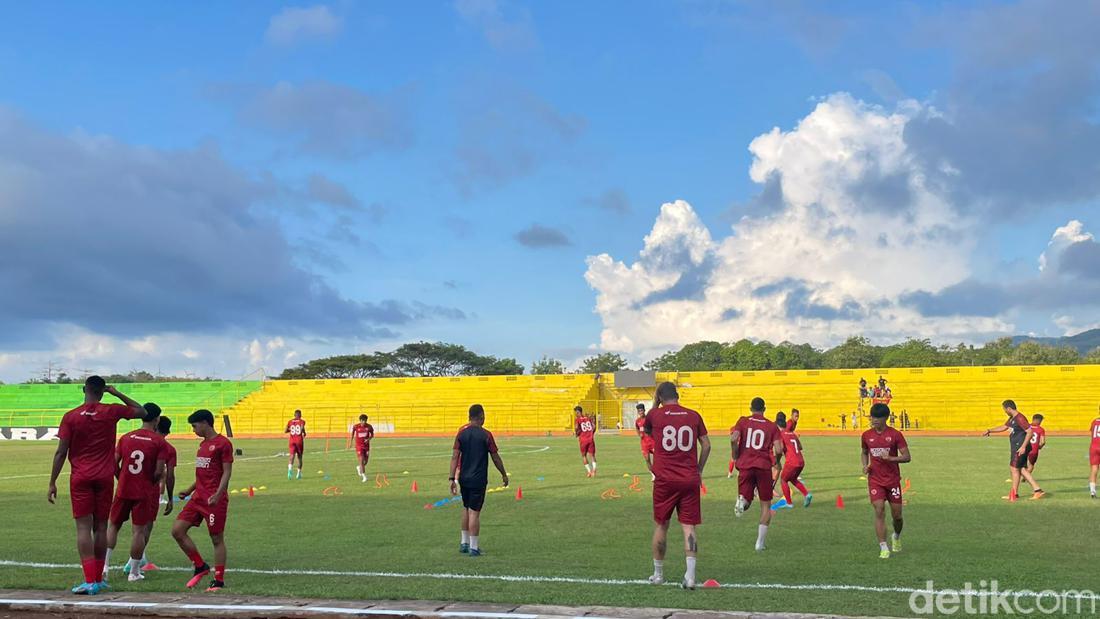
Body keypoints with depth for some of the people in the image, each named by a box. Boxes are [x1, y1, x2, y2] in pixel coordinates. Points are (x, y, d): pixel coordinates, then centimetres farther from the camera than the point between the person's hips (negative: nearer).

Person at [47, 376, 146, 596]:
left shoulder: (70, 417, -3)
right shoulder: (112, 412, 0)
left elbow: (61, 452, -4)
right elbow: (141, 411, 16)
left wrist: (52, 483, 1)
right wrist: (117, 393, 15)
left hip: (80, 478, -1)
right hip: (105, 477, 2)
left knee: (83, 528, -3)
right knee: (100, 527, 9)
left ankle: (90, 581, -12)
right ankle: (98, 579, 16)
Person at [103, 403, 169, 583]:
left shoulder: (125, 438, 4)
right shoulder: (160, 443, -8)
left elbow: (114, 464, 4)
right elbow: (159, 472, -13)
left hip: (123, 490, 3)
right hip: (146, 493, -3)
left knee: (113, 525, 18)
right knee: (140, 530, 3)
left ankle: (104, 565, 13)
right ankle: (133, 572, 9)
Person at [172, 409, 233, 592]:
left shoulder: (223, 443, -9)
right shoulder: (203, 444, 17)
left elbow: (227, 472, -13)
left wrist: (218, 494, -23)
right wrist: (190, 490, 20)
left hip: (215, 499, -9)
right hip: (198, 497, 9)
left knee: (217, 539, -1)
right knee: (177, 530, 2)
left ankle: (219, 580, 7)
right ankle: (200, 566, 14)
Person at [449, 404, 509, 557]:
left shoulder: (461, 433, 0)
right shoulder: (486, 435, -10)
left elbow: (455, 456, -3)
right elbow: (495, 457, -4)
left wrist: (452, 479, -1)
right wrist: (504, 475, 10)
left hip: (464, 478, 4)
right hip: (478, 480, -4)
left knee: (466, 509, 19)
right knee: (474, 512, -1)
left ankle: (464, 543, 25)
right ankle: (474, 547, 2)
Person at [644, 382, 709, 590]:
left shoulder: (655, 415, -1)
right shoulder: (693, 416, 4)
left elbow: (647, 430, 21)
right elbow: (706, 444, 7)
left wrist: (655, 403, 23)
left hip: (664, 480, -1)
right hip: (690, 480, 1)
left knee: (661, 526, 11)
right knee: (689, 526, 1)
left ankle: (658, 574, 21)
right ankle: (690, 575, -10)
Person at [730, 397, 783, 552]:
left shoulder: (743, 421, 8)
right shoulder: (772, 426, 8)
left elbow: (733, 439, -9)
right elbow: (778, 450, -3)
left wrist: (735, 456, 7)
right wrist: (777, 461, 19)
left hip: (745, 465, 1)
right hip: (764, 466, -1)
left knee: (745, 501, 15)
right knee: (766, 506, 12)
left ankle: (742, 501, -24)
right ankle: (760, 543, 5)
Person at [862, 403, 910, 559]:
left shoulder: (895, 435, -6)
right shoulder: (866, 435, 4)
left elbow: (907, 457, -7)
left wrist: (890, 458, -22)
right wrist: (865, 465, 2)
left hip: (893, 480, -1)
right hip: (875, 480, 1)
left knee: (897, 515, 7)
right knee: (879, 511, -13)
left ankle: (896, 536, 39)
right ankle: (883, 548, -9)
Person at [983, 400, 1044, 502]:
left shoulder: (1020, 418, -18)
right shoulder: (1012, 418, 14)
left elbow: (1030, 432, -23)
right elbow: (1003, 427, 29)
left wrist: (1023, 446, -26)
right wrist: (990, 431, 25)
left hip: (1020, 448, -10)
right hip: (1015, 447, 10)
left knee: (1014, 469, -2)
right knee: (1022, 469, 10)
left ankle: (1014, 494, 8)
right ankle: (1037, 490, 10)